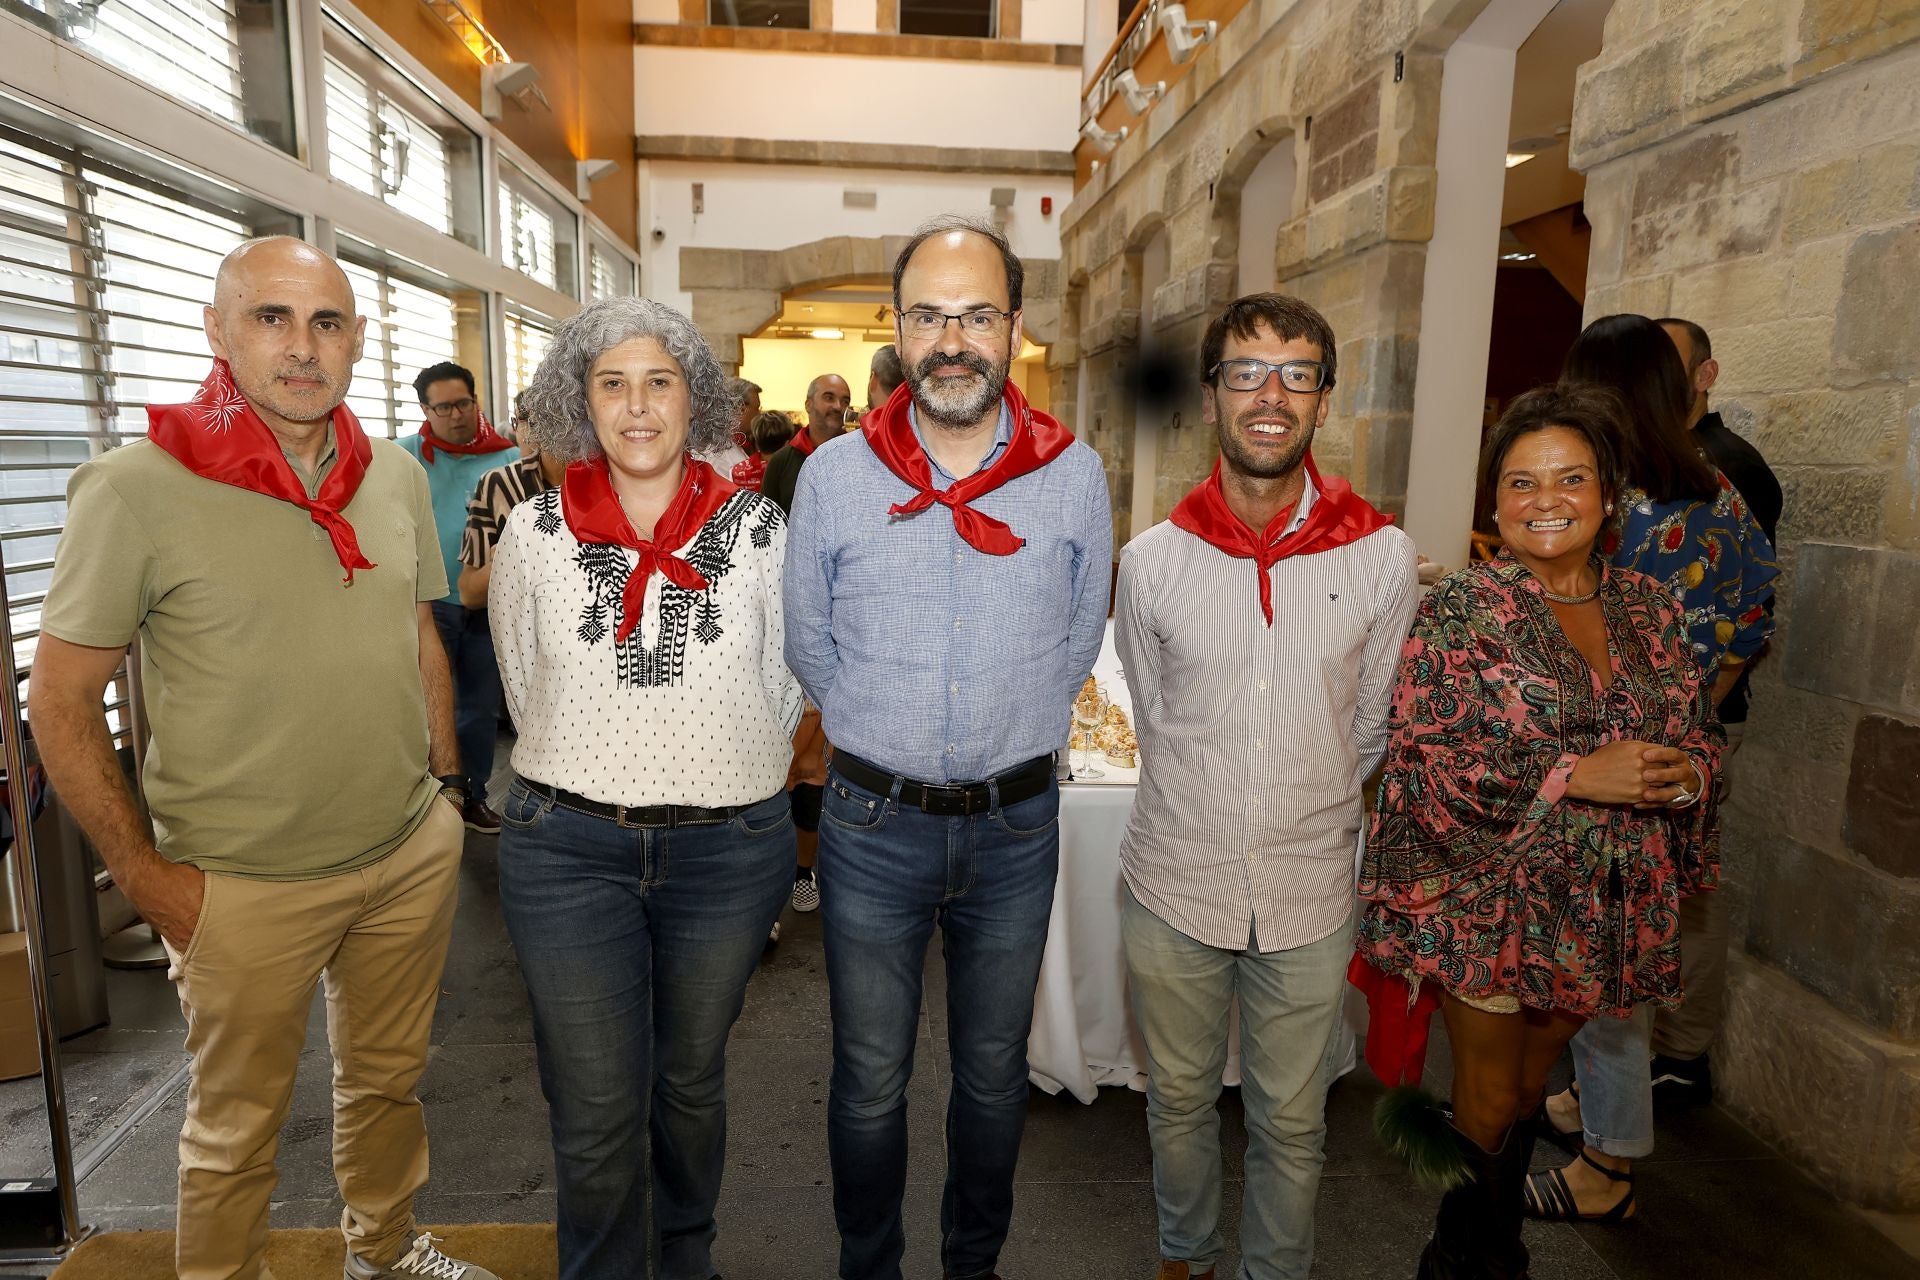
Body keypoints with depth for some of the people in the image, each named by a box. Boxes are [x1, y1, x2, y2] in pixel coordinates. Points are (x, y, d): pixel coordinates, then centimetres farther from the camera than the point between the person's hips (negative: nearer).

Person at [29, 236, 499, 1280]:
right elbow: (60, 700, -9)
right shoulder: (136, 488, -14)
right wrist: (144, 875, -9)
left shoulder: (396, 477, 1)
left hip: (413, 853, 5)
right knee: (236, 1126, 15)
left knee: (389, 1078, 23)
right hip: (246, 884, -4)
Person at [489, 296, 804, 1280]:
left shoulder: (756, 529, -3)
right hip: (567, 849, 0)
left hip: (729, 851, 1)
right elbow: (525, 686, 11)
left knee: (692, 1078, 20)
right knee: (595, 1108, 8)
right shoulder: (535, 532, -2)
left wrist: (731, 794, 8)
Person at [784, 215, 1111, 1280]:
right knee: (870, 1081, 14)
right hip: (873, 821, 0)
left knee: (994, 1073, 19)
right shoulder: (833, 476, -6)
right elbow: (808, 647, 6)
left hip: (1018, 821, 1)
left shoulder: (1075, 477, -5)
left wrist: (1004, 737, 9)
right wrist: (887, 741, 9)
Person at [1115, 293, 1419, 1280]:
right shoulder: (1151, 562, -8)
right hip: (1175, 884, 1)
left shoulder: (1383, 559, -8)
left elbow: (1367, 731, 4)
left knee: (1291, 1121, 18)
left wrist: (1304, 822, 10)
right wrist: (1210, 817, 8)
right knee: (1179, 1100, 21)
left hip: (1310, 893, 0)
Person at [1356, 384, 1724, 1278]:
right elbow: (1428, 762, -18)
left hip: (1604, 905, 5)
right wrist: (1575, 776, -24)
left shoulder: (1647, 607, 5)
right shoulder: (1459, 611, -12)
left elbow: (1702, 736, 12)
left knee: (1533, 1085, 22)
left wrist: (1686, 775, -11)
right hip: (1491, 899, -5)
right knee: (1489, 1098, 10)